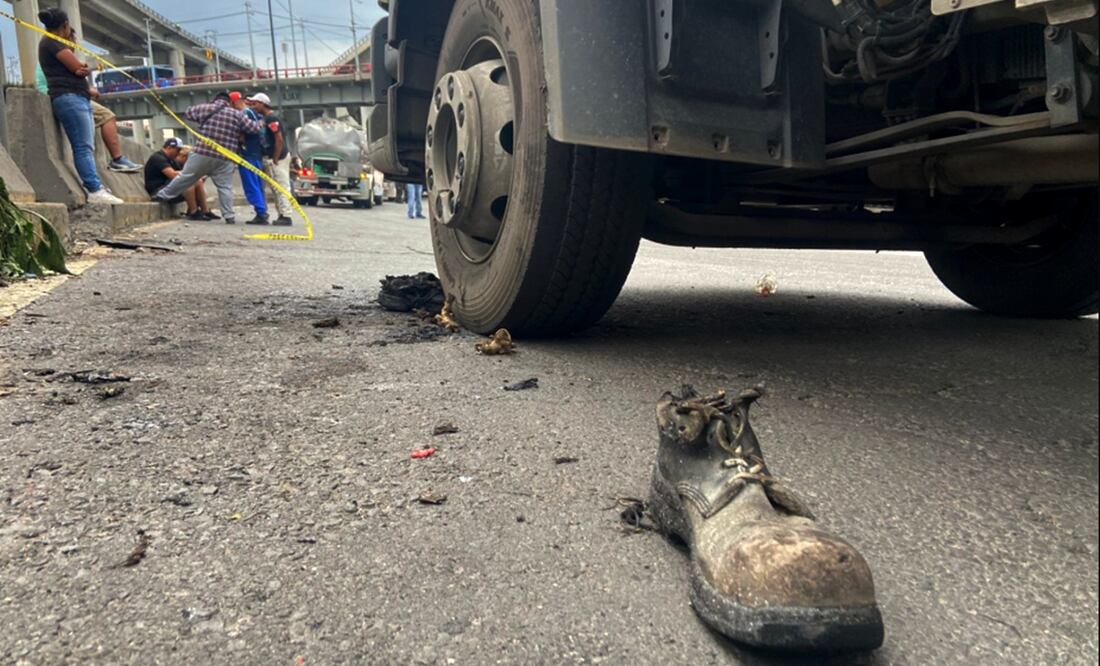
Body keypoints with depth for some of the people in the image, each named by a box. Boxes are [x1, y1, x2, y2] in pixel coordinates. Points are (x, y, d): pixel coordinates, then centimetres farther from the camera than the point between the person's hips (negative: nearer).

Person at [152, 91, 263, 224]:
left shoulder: (205, 108, 5)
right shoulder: (237, 115, 0)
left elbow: (189, 113, 22)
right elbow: (254, 128, -3)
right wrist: (260, 124, 18)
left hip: (202, 154, 1)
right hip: (224, 159, -1)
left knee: (185, 177, 13)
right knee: (225, 187, 4)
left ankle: (163, 195, 27)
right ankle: (229, 216, 1)